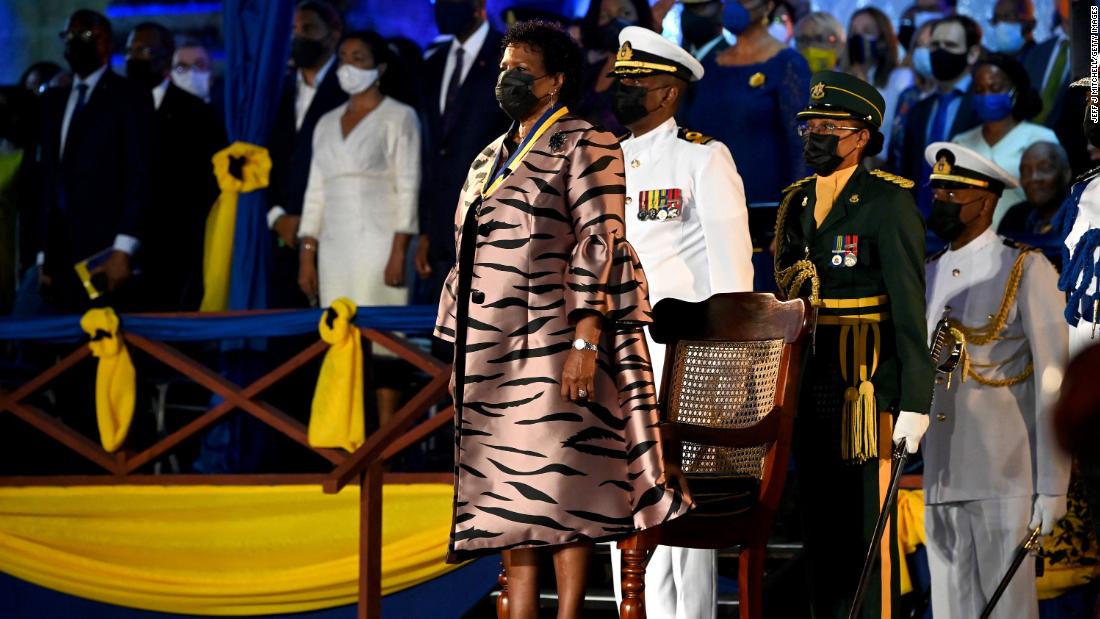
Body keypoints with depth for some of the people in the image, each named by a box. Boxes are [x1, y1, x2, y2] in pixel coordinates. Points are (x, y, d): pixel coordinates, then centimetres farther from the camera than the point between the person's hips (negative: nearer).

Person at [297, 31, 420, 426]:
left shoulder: (398, 117, 1)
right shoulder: (327, 123, 17)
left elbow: (408, 188, -6)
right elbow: (316, 192, 16)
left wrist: (399, 254, -14)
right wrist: (307, 257, 8)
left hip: (378, 242, -5)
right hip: (335, 247, 5)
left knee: (380, 344, -10)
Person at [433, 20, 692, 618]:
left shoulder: (585, 147, -3)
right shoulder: (489, 160, 20)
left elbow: (598, 246, -11)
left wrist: (585, 342, -20)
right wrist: (459, 357, 16)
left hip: (555, 346, -7)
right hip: (493, 356, 8)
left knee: (560, 492, -8)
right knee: (507, 496, 5)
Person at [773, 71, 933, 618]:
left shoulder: (888, 204, -6)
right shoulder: (796, 204, 14)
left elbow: (910, 311, -10)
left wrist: (915, 402, -15)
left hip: (866, 389, -7)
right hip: (806, 389, 7)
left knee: (868, 527, -5)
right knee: (820, 527, 10)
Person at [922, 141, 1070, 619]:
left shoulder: (1026, 270, -1)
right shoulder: (927, 275, 16)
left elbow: (1052, 385, -5)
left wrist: (1052, 488, -11)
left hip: (1003, 483, -5)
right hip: (941, 484, 6)